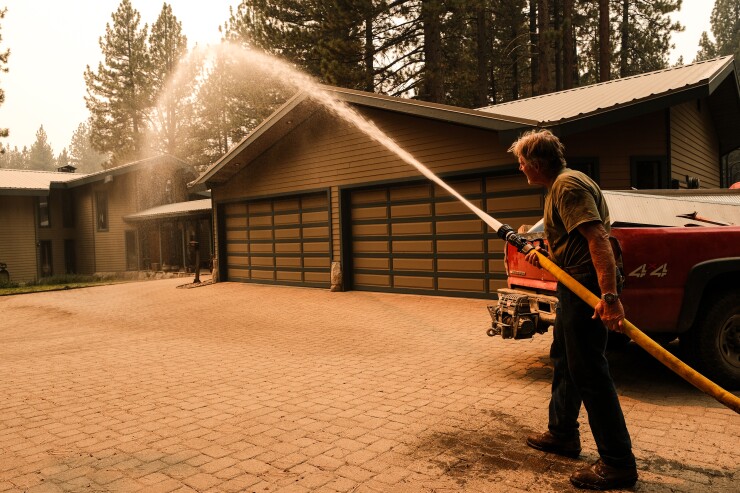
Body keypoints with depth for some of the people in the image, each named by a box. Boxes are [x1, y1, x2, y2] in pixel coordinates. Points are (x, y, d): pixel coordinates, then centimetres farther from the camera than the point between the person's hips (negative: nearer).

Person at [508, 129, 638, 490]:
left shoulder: (568, 186, -16)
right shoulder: (559, 186, 17)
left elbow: (598, 238, -27)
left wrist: (610, 296, -33)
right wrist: (544, 254, 11)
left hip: (588, 288, -11)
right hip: (575, 285, 11)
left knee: (588, 371, -6)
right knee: (563, 360, 20)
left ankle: (618, 463, 4)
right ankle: (562, 434, 35)